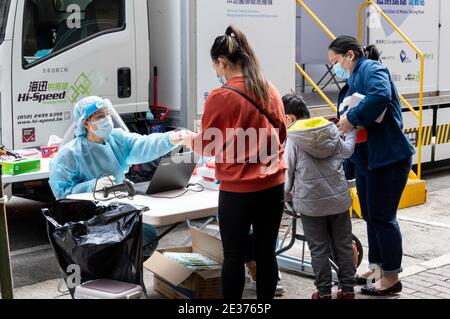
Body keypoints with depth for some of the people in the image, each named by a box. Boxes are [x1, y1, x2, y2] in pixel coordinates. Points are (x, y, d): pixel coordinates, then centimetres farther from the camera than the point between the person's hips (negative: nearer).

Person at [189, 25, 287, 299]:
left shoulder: (221, 97, -13)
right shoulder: (271, 91, 2)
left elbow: (208, 145, -3)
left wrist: (189, 140, 17)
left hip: (237, 190, -5)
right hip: (273, 185, 5)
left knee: (234, 256, 7)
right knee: (266, 253, 12)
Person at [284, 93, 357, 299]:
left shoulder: (292, 138, -9)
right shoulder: (330, 129, 2)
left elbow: (287, 171, -6)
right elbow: (347, 151, 14)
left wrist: (287, 196, 10)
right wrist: (351, 131, 32)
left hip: (311, 202, -4)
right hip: (339, 198, 4)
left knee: (319, 248, 6)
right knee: (343, 244, 13)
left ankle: (324, 292, 12)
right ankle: (348, 290, 20)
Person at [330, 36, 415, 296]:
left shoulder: (370, 68, -12)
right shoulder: (353, 81, 16)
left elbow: (381, 94, -33)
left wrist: (352, 118, -27)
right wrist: (341, 123, -4)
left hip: (388, 159, -10)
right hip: (365, 159, 10)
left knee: (382, 217, -2)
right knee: (371, 216, 17)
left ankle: (392, 277, 11)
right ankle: (377, 268, 30)